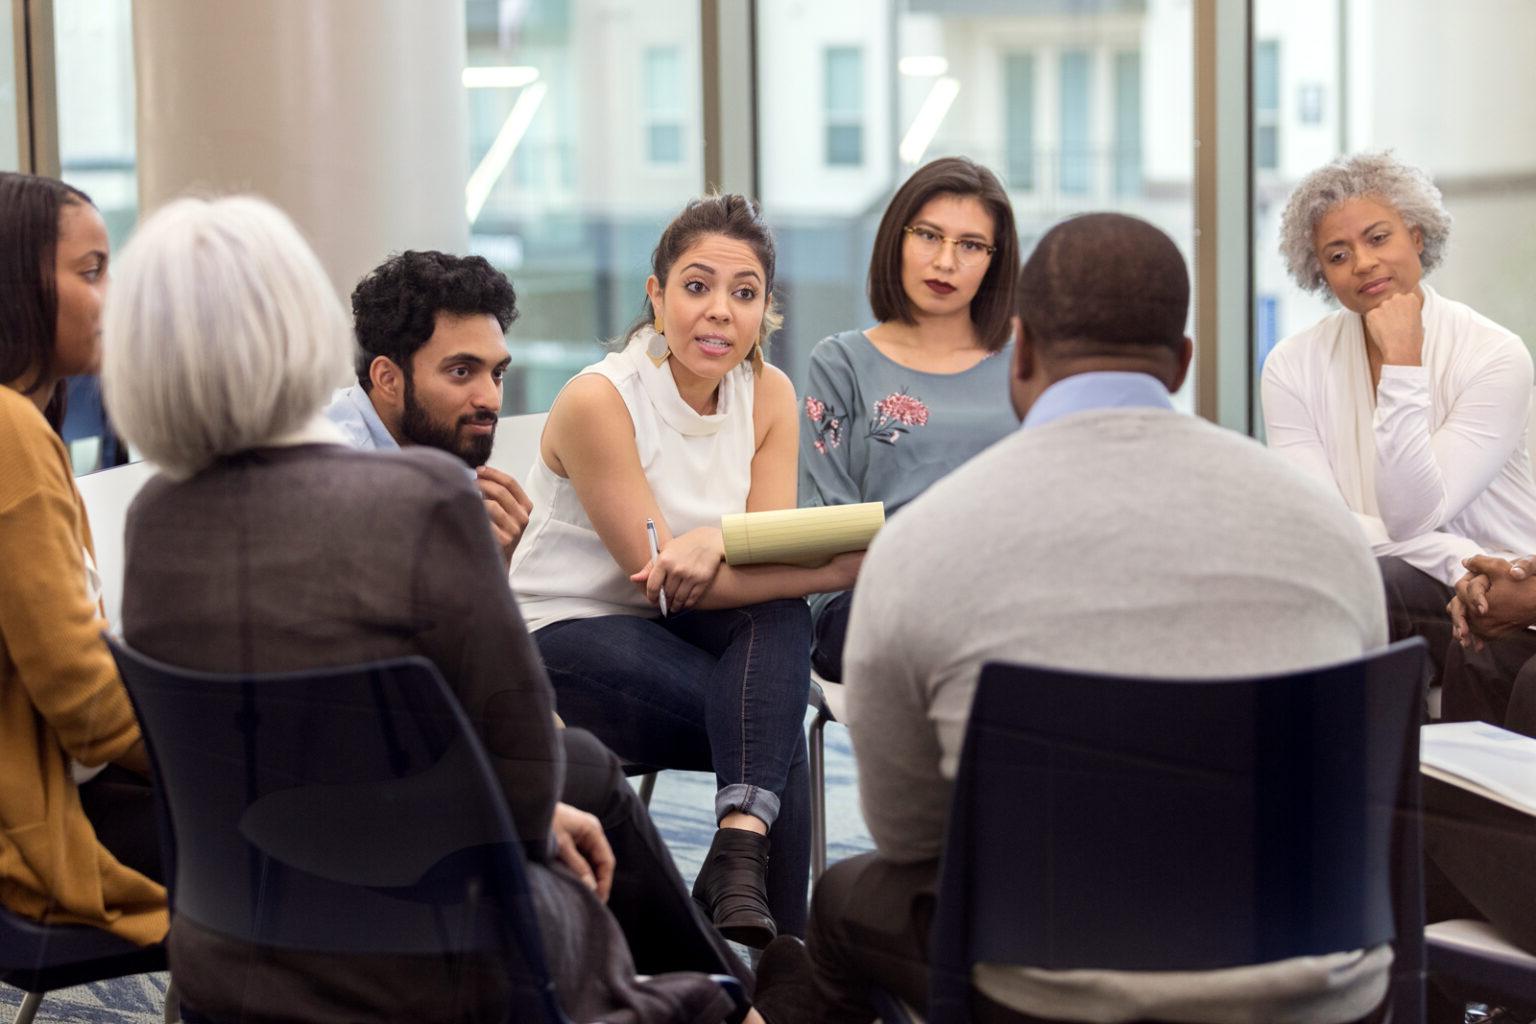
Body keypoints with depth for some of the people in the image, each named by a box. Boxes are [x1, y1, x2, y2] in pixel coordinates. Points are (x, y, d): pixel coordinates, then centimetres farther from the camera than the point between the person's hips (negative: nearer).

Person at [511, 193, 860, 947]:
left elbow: (774, 548, -7)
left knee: (781, 617, -29)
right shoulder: (597, 400, -19)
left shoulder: (768, 394, -1)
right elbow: (660, 575, -21)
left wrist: (719, 540, -33)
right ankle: (776, 939, -24)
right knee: (772, 720, -28)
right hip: (563, 638, -5)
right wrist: (846, 568, -31)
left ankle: (739, 852, -41)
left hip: (667, 631, 5)